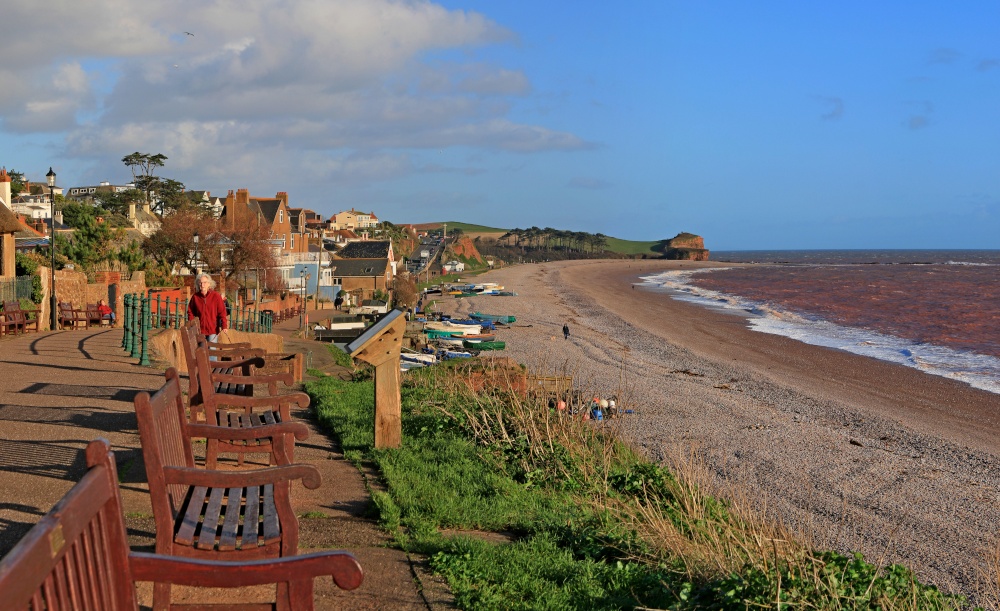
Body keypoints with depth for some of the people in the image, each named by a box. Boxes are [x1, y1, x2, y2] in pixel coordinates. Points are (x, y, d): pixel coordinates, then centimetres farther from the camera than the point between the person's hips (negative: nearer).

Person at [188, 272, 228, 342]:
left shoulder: (216, 296, -5)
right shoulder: (195, 297, 1)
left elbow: (222, 312, -6)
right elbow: (190, 312, 11)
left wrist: (224, 326, -15)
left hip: (213, 329, -2)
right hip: (200, 330, 2)